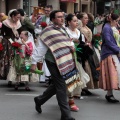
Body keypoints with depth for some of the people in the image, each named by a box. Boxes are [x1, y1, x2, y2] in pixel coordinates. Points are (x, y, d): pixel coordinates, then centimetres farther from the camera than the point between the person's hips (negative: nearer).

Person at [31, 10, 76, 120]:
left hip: (64, 62, 9)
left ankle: (39, 100, 38)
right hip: (54, 62, -8)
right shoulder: (48, 32, -14)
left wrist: (71, 47, 3)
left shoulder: (63, 29, 12)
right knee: (61, 87, -7)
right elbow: (41, 48, -14)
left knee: (56, 85, 18)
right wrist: (34, 62, -14)